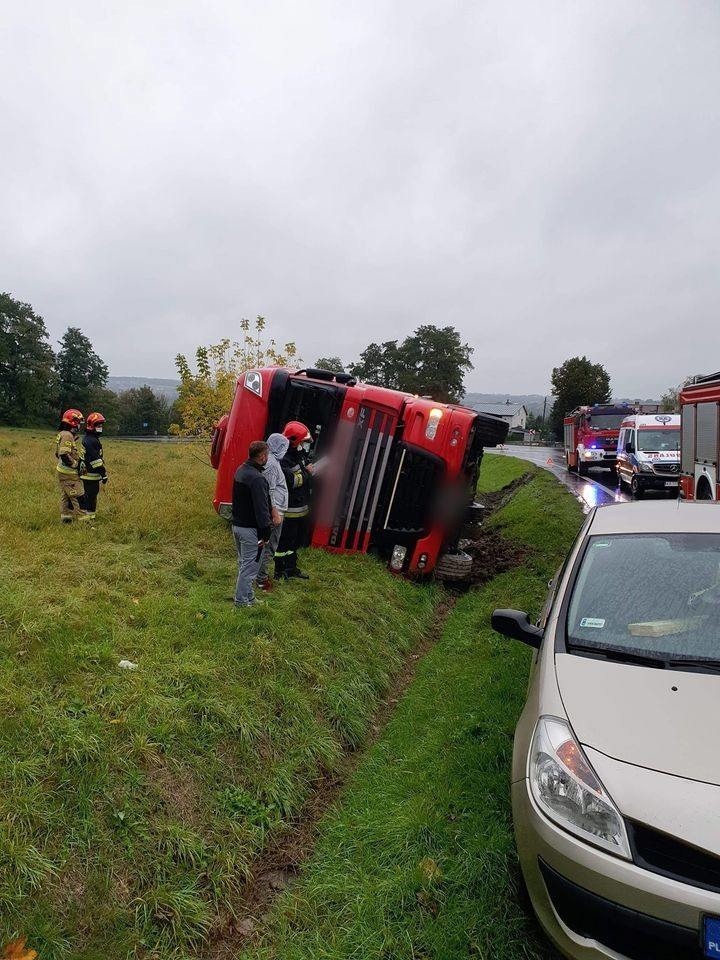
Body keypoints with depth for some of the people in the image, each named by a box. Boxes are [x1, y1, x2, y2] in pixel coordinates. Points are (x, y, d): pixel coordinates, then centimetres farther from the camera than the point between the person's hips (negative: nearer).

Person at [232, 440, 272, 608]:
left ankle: (247, 596, 31)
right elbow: (262, 509, -24)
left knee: (243, 562, 19)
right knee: (250, 565, 3)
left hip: (237, 524, 10)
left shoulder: (240, 470, 6)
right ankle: (242, 600, 12)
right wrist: (265, 533, -17)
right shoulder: (257, 479, -25)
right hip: (250, 529, -10)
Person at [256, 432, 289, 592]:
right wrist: (275, 513, -22)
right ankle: (262, 579, 6)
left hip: (275, 510, 10)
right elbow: (270, 491, -22)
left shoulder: (271, 460, 12)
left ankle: (262, 573, 29)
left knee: (269, 544, 19)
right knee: (269, 546, -2)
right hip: (274, 510, -10)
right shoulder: (271, 463, -19)